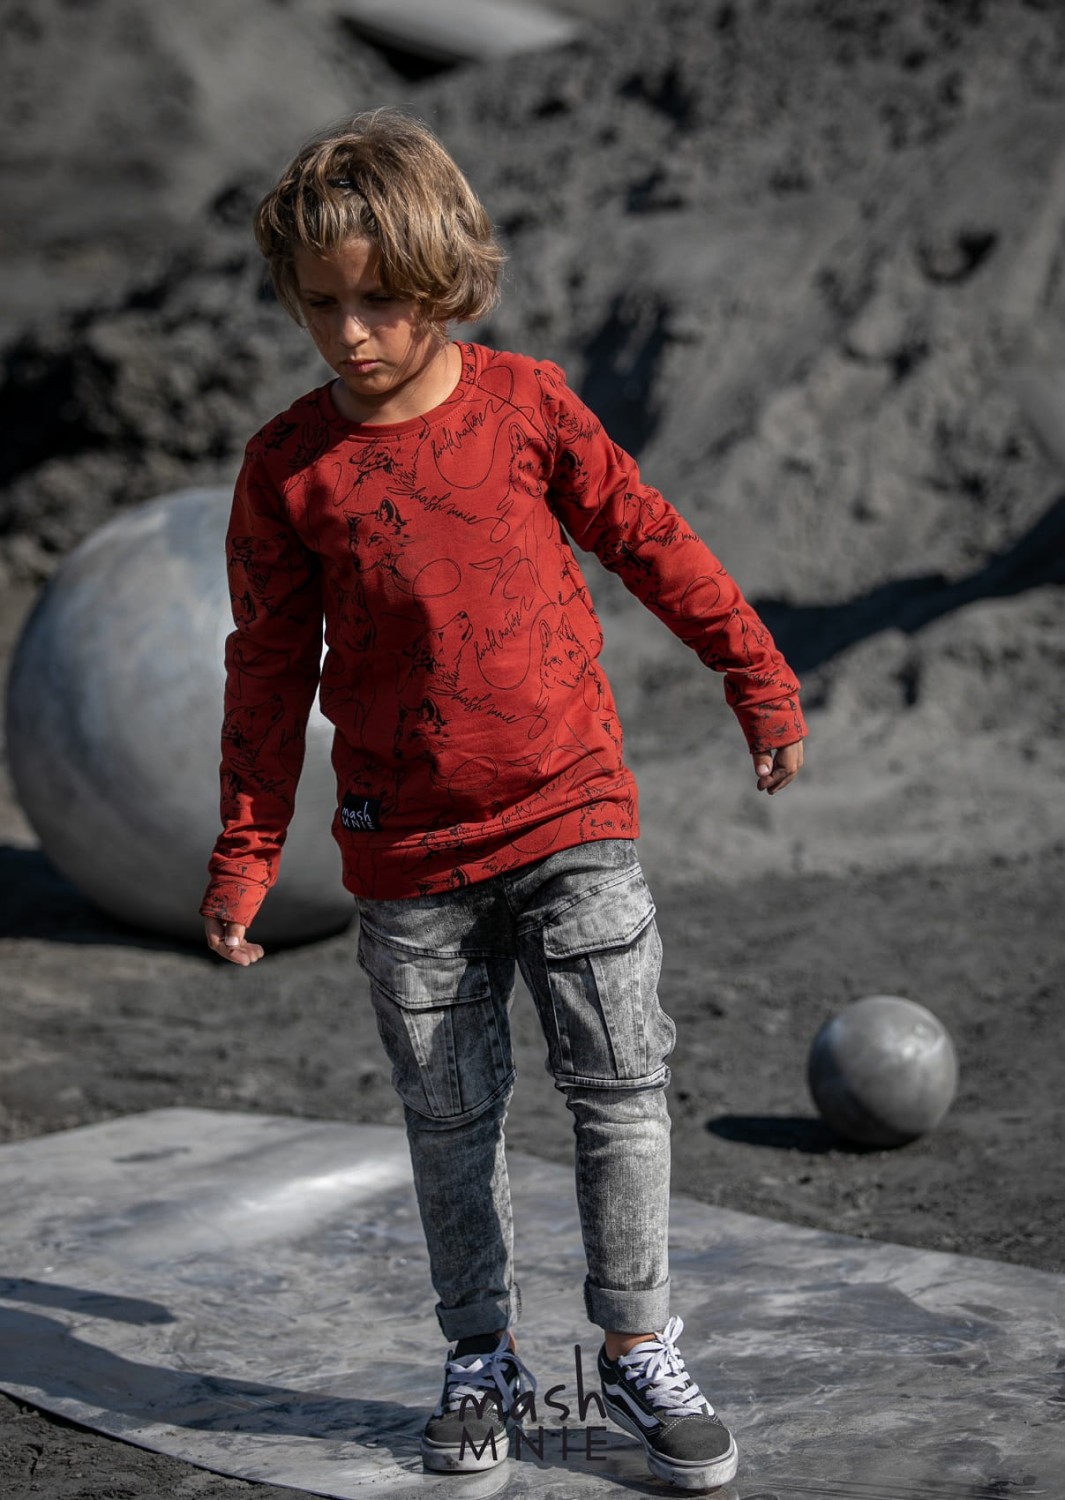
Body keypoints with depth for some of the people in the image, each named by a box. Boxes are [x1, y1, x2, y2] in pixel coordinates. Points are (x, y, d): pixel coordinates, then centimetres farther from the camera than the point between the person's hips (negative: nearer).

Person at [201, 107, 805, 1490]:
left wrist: (761, 685, 13)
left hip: (573, 816, 0)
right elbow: (270, 666, 3)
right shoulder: (289, 464, -4)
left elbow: (652, 545, 7)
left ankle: (640, 1353, 14)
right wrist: (243, 857, 3)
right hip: (408, 855, 0)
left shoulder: (527, 405, -4)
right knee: (450, 1118, 10)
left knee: (622, 1085, -1)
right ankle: (483, 1362, 26)